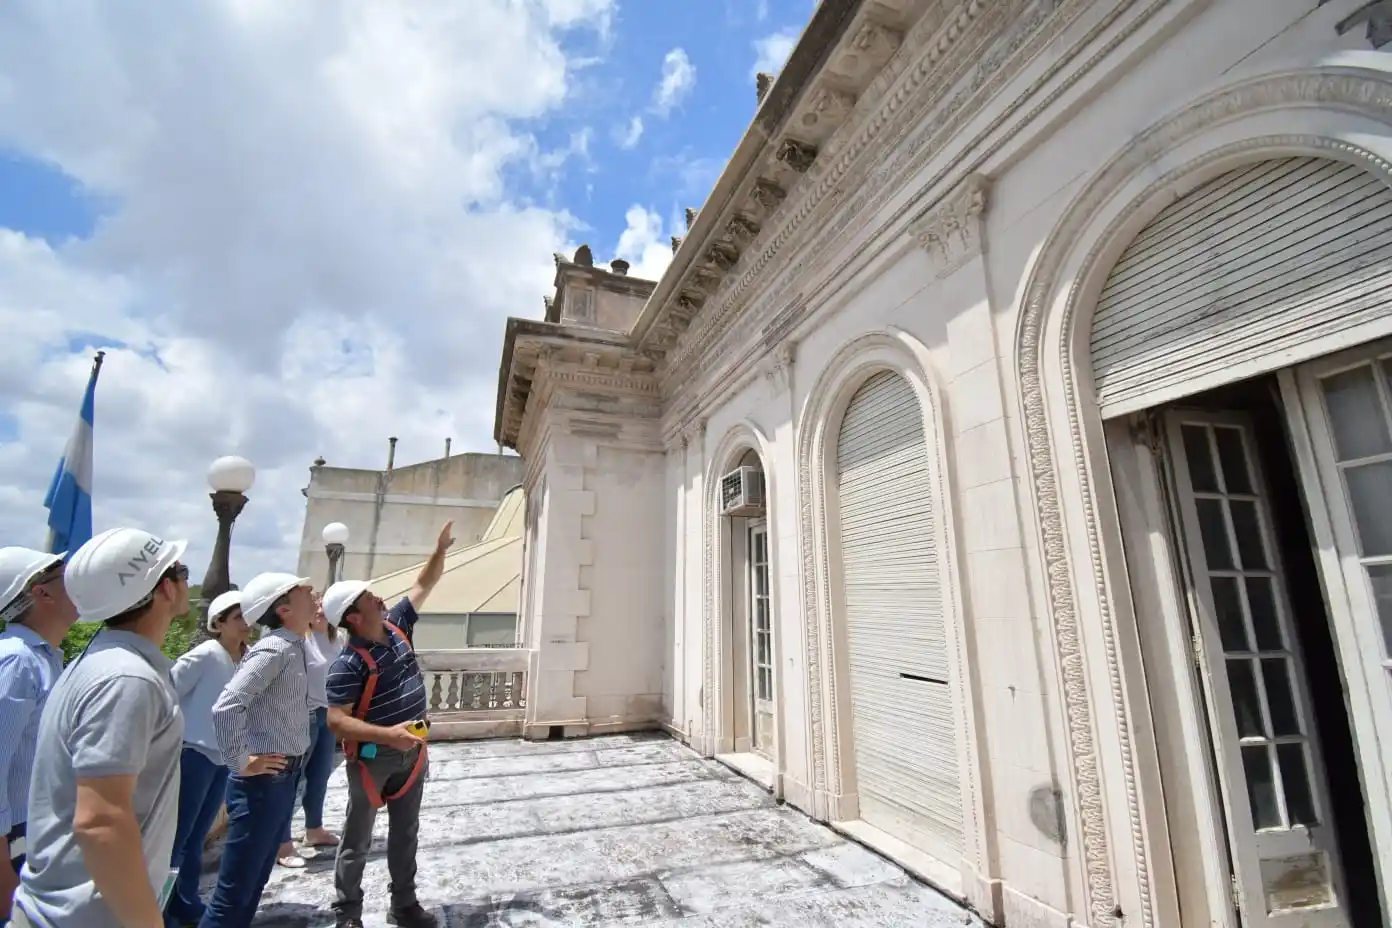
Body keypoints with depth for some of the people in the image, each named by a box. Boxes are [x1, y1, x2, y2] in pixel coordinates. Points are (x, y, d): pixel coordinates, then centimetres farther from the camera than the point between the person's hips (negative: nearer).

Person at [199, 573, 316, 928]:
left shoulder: (292, 647, 8)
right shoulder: (275, 649, -20)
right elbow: (225, 707, -30)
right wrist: (240, 764, -19)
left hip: (284, 777, 9)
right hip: (264, 781, -9)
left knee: (254, 881, 20)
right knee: (236, 889, 2)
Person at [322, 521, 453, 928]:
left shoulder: (395, 626, -5)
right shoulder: (349, 663, -23)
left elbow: (423, 585, 3)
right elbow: (336, 720, -23)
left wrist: (441, 550, -5)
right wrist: (387, 734, -34)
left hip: (412, 751, 6)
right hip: (372, 757, -6)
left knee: (405, 833, 18)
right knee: (357, 840, 14)